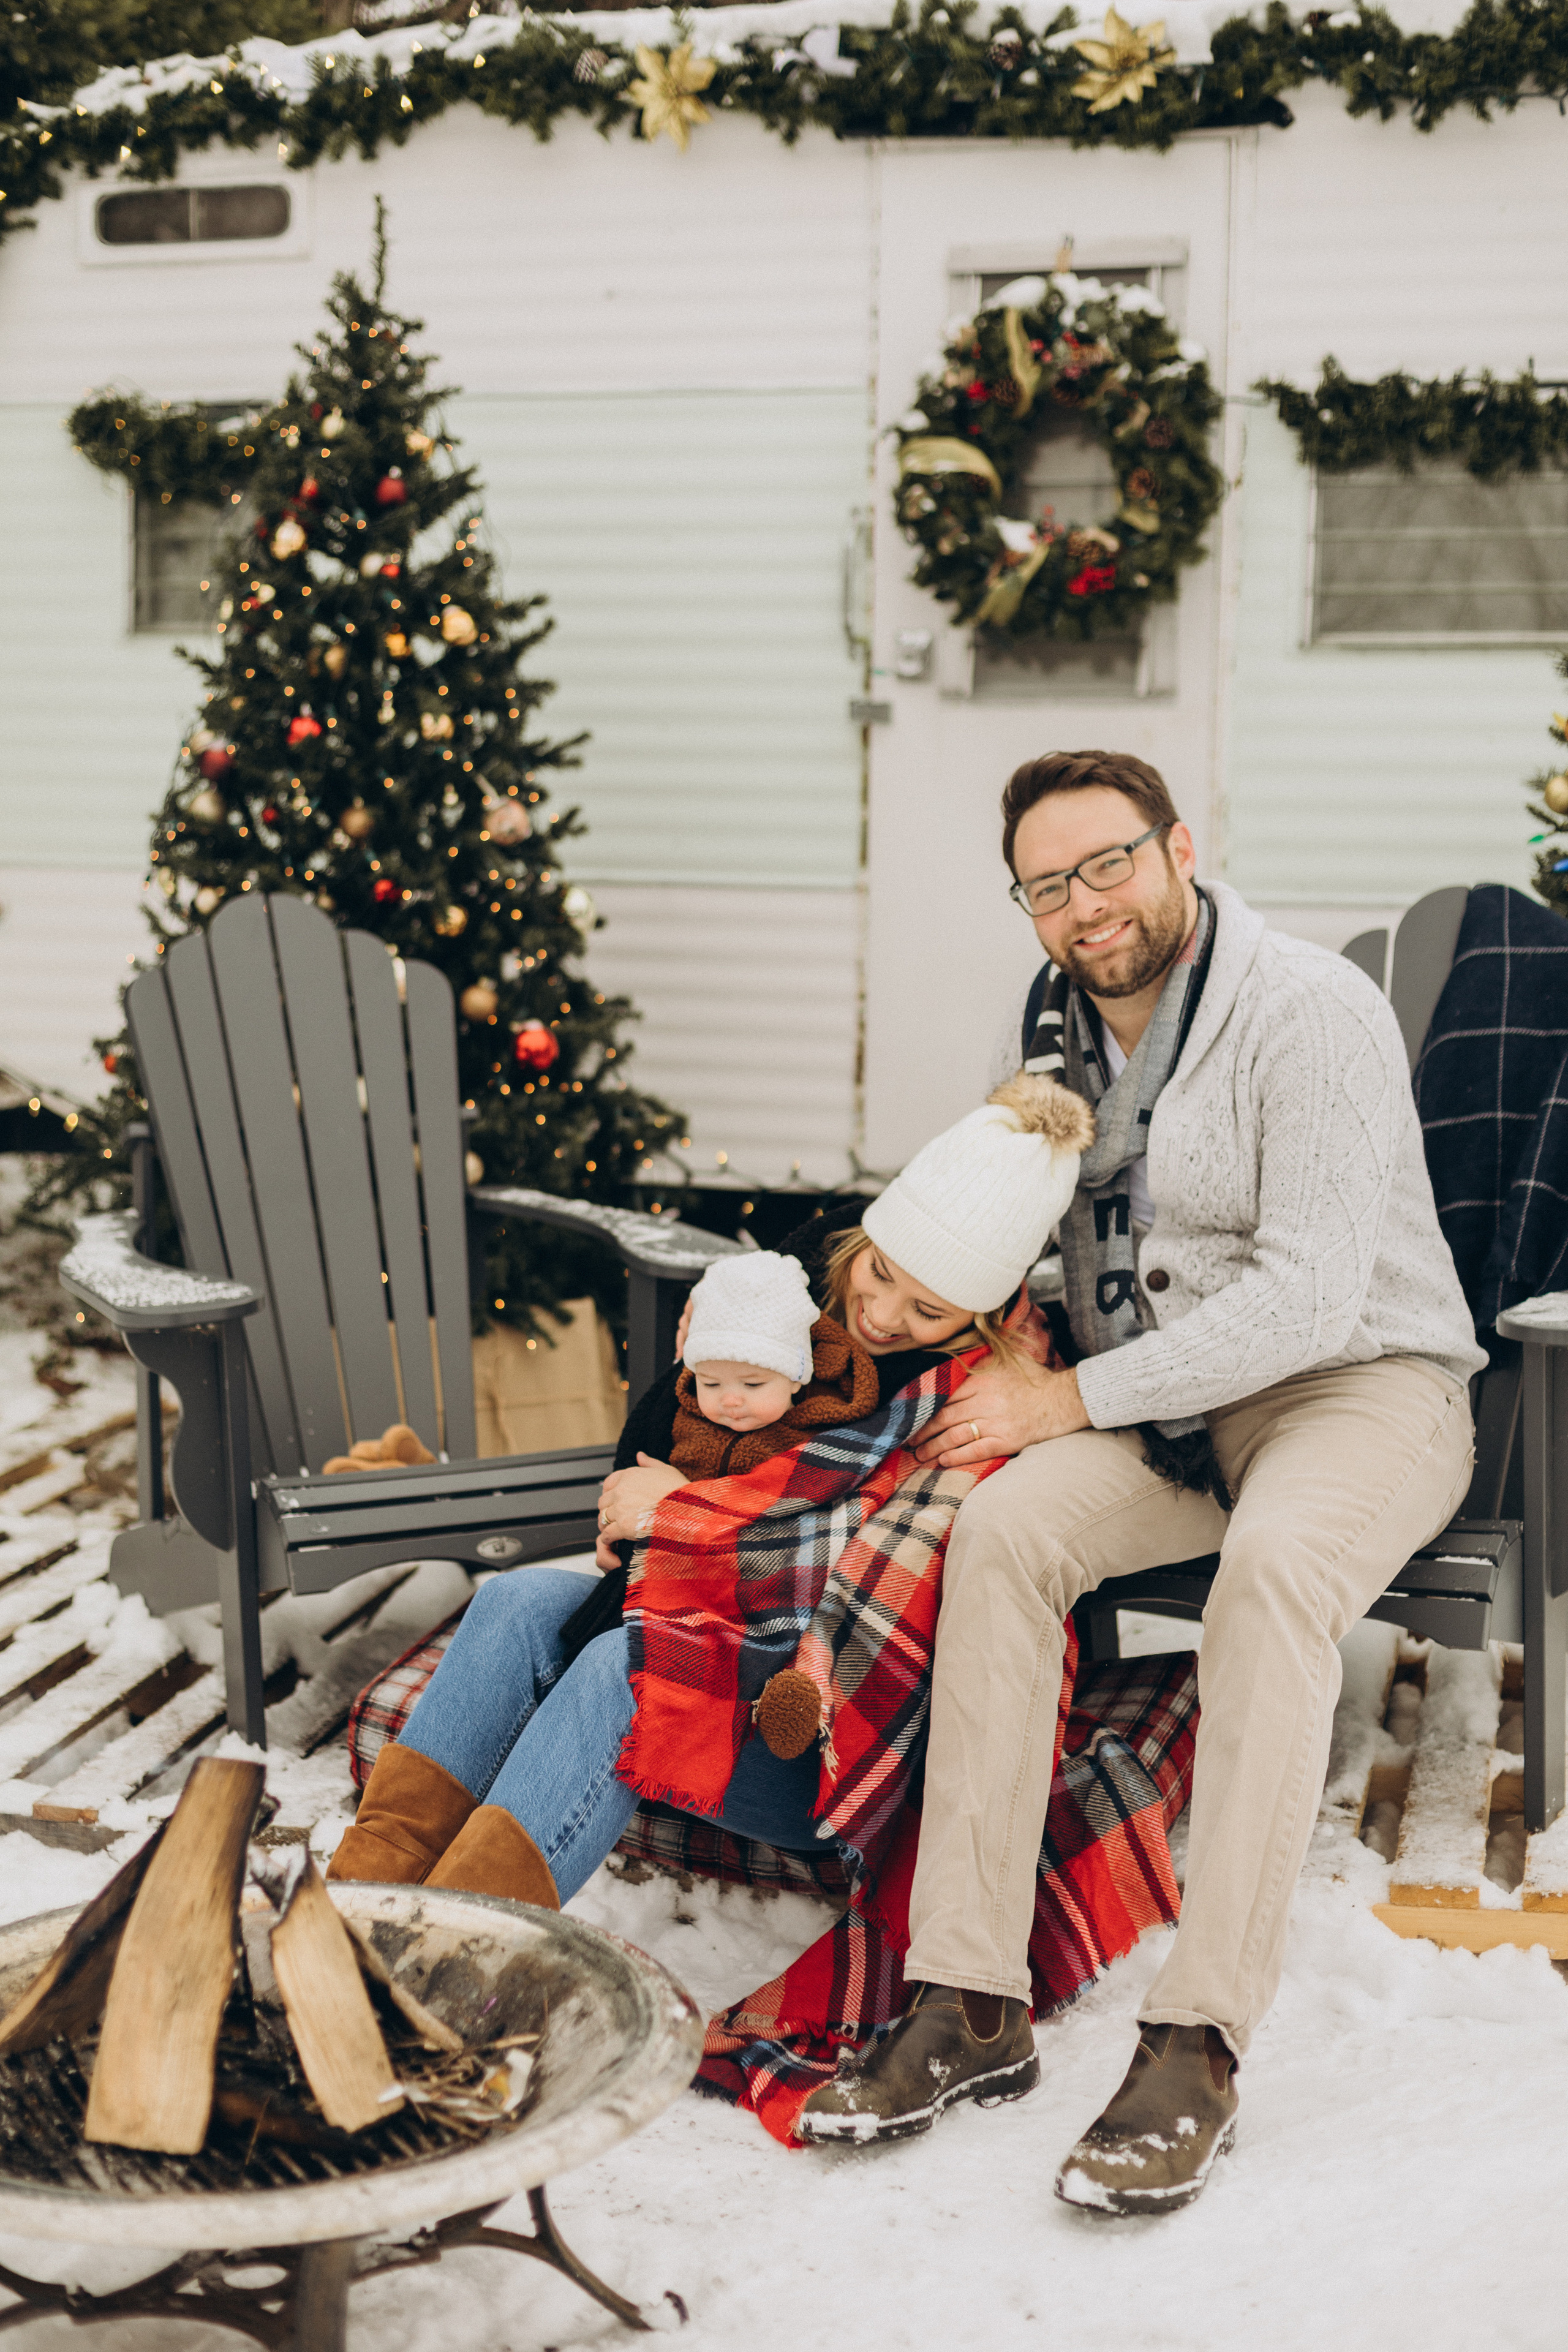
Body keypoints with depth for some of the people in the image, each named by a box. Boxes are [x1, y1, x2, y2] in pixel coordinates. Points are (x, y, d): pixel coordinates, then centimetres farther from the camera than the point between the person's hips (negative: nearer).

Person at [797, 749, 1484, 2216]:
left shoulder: (1312, 1016, -16)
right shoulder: (1060, 1023, 7)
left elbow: (1312, 1296, -23)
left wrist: (1072, 1399, -22)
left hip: (1361, 1385, -5)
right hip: (1158, 1407, 6)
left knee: (1277, 1559, -38)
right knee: (1004, 1526, -25)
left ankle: (1199, 2041, -36)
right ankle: (969, 1994, -23)